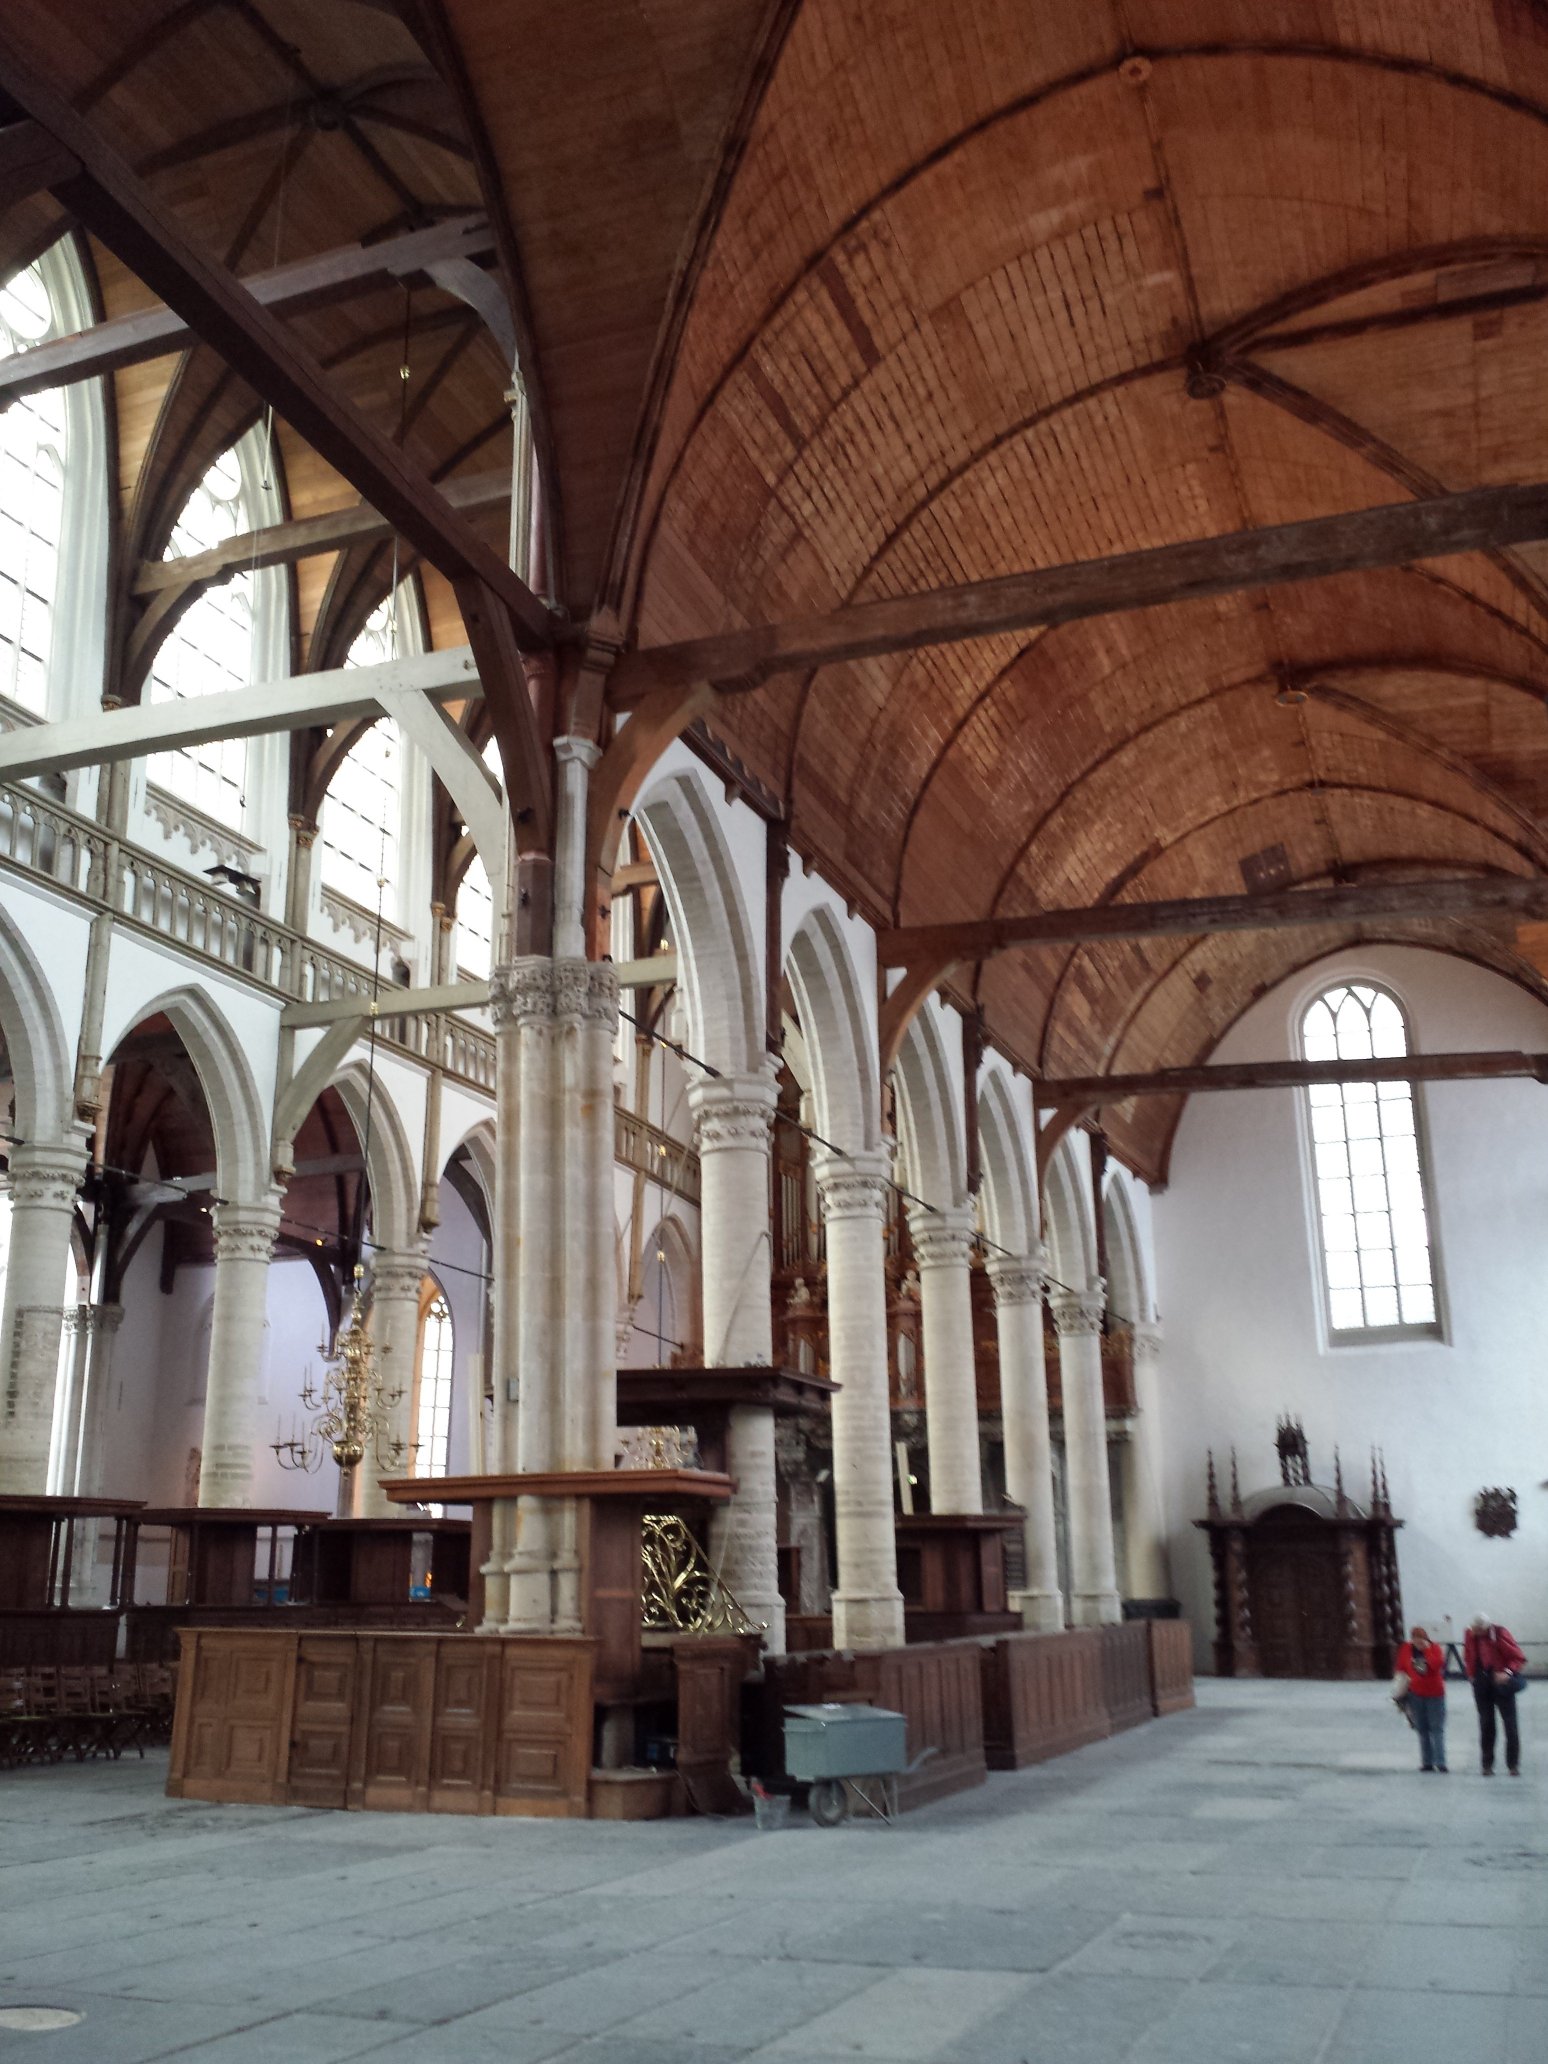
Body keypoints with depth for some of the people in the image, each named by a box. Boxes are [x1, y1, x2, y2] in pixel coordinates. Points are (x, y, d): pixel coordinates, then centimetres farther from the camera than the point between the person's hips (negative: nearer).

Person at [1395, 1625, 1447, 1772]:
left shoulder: (1434, 1648, -8)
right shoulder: (1406, 1649, -2)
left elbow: (1438, 1664, -26)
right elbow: (1401, 1669, 11)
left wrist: (1427, 1649, -24)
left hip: (1434, 1694, -3)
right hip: (1416, 1694, 3)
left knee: (1437, 1729, -5)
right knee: (1422, 1730, 7)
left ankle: (1440, 1763, -8)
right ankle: (1427, 1762, 14)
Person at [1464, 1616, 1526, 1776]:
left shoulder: (1501, 1633, -14)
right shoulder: (1471, 1635, -2)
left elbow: (1519, 1658, -11)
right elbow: (1468, 1658, 13)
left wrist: (1508, 1672, -25)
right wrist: (1471, 1675, 3)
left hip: (1501, 1683, -3)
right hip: (1481, 1684, 3)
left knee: (1510, 1723, -1)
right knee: (1486, 1724, 7)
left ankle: (1513, 1764, 8)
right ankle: (1487, 1764, 14)